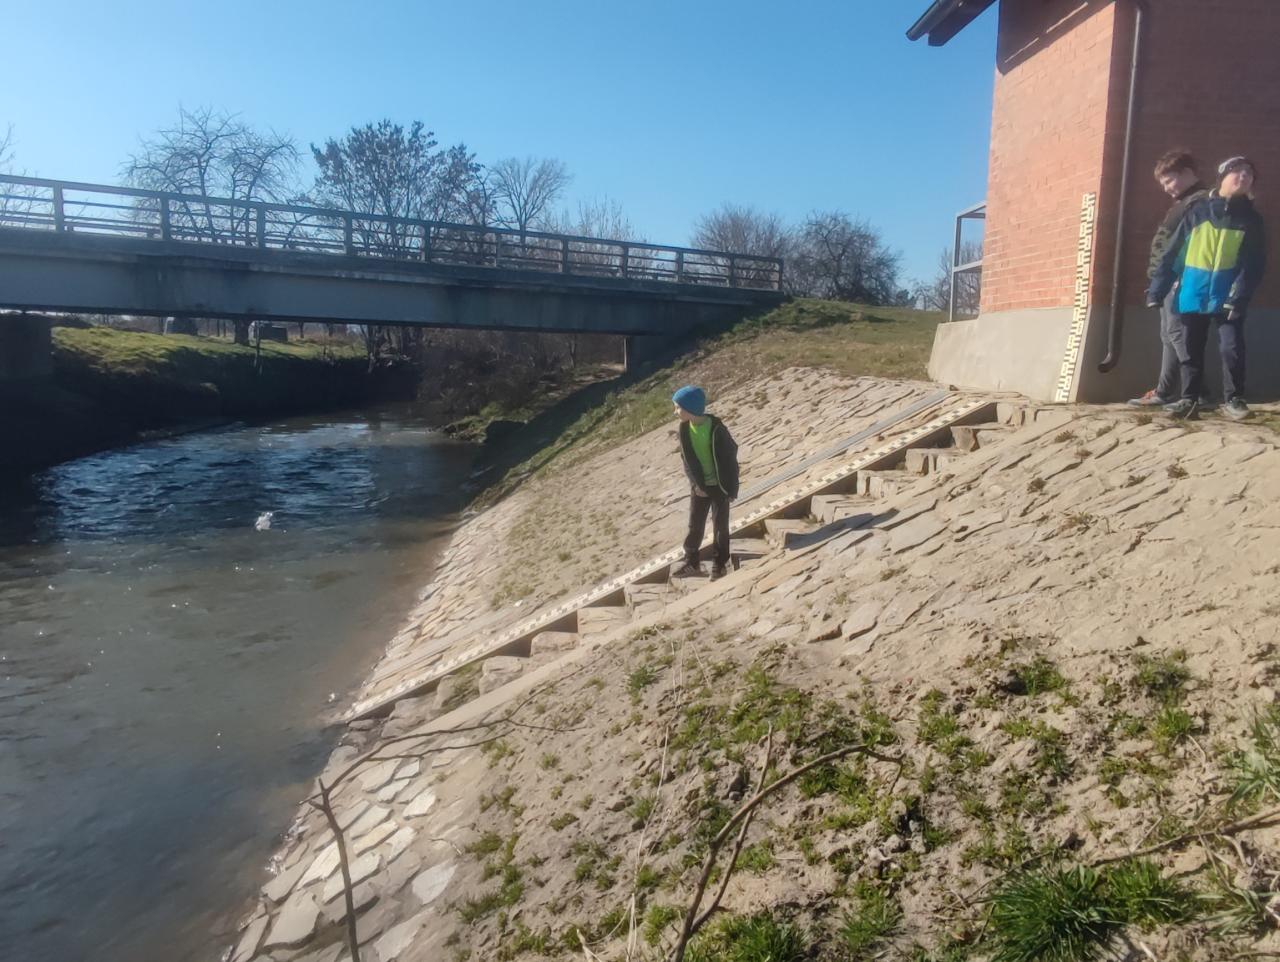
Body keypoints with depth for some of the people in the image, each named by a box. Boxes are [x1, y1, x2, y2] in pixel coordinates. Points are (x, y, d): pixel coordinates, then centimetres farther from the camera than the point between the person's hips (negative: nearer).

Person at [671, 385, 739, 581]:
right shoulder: (685, 428, -7)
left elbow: (730, 456, -14)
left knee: (720, 525, 9)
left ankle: (720, 563, 24)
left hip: (719, 485, -4)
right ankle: (691, 563, 25)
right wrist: (696, 484, -8)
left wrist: (732, 488, -12)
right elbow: (686, 459, 1)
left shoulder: (716, 428, -21)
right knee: (695, 525, 11)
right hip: (699, 486, 4)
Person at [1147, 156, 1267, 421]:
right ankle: (1189, 399, 14)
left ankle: (1233, 399, 7)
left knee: (1232, 348, -7)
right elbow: (1173, 252, 4)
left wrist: (1239, 296, -16)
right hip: (1192, 295, 1)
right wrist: (1157, 289, -2)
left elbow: (1254, 264, -2)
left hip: (1226, 297, -1)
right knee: (1191, 350, 6)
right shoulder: (1197, 211, 6)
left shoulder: (1251, 219, 5)